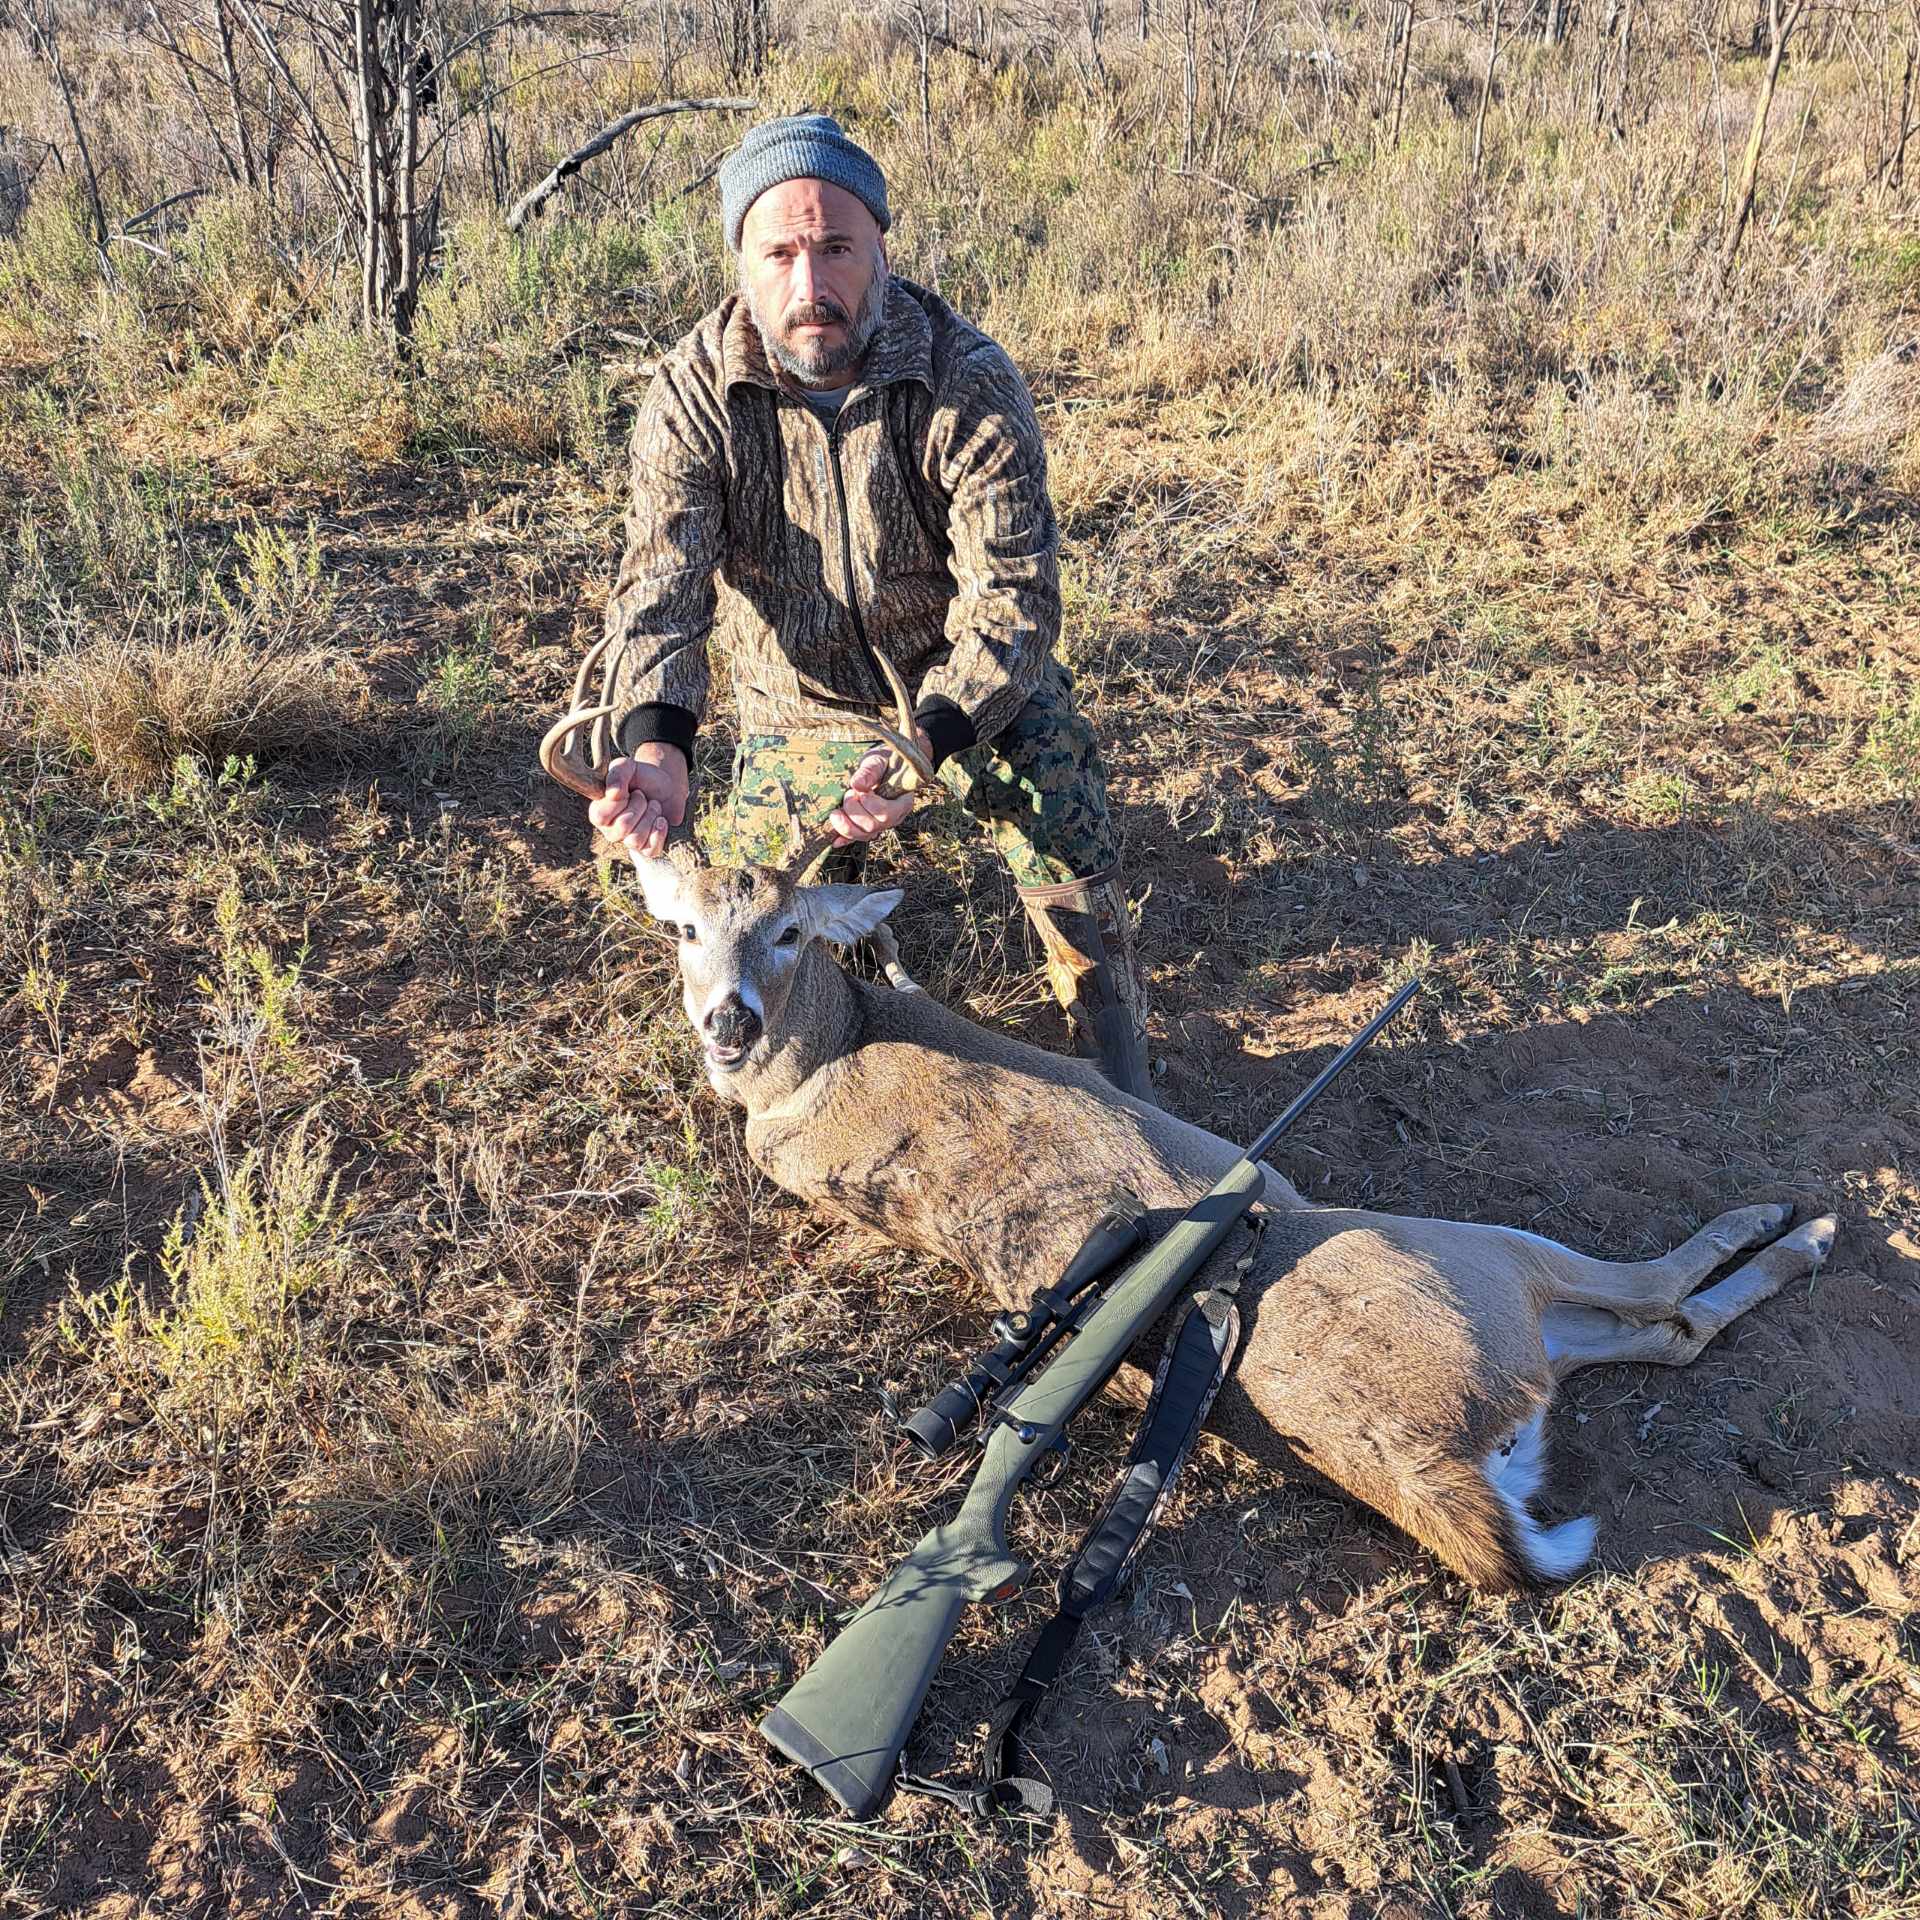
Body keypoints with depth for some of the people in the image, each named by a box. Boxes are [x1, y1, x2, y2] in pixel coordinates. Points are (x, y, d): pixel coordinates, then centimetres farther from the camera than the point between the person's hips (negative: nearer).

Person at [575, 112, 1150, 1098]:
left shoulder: (970, 381, -23)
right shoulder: (693, 395, -19)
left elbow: (1011, 593, -28)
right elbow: (661, 583, -28)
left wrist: (925, 745, -46)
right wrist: (655, 743, -50)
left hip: (973, 684, -1)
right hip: (798, 707, 2)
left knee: (1073, 858, -16)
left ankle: (1123, 1095, 7)